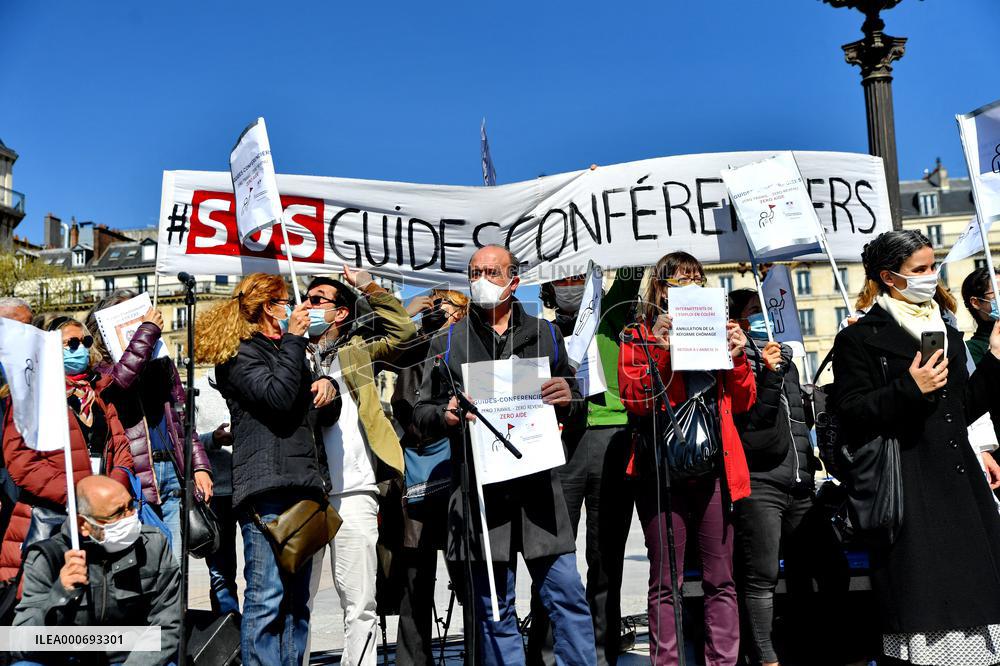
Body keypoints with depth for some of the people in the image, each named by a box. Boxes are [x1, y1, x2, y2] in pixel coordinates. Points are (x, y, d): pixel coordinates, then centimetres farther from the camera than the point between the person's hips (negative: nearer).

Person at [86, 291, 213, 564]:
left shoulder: (163, 364, 18)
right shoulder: (101, 372, 3)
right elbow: (122, 377, -23)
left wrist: (200, 466, 12)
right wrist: (148, 329, -15)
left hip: (173, 472, 5)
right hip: (136, 480, -5)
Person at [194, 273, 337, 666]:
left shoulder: (287, 352, 26)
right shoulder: (241, 354, 1)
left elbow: (316, 413, 33)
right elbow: (278, 397, -16)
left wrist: (326, 384, 10)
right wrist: (293, 339, -8)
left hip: (303, 486, 8)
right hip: (266, 489, -8)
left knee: (297, 601, 9)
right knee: (267, 599, -10)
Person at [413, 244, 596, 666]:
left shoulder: (546, 336, 14)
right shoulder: (448, 343, 12)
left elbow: (578, 416, 14)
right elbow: (421, 414, 10)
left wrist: (567, 401, -9)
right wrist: (445, 415, -12)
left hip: (539, 486, 0)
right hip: (480, 492, 0)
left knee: (567, 596, 1)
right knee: (494, 610, 8)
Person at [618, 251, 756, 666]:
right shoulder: (640, 337, 7)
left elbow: (744, 402, 13)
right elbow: (634, 399, -8)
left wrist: (737, 357, -2)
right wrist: (659, 351, -17)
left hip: (715, 465, 3)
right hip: (663, 468, -3)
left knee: (720, 578, 7)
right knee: (665, 581, 3)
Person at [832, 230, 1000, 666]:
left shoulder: (948, 335, 18)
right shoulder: (858, 340, -4)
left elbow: (963, 409, 19)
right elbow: (851, 417, -11)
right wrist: (909, 389, -20)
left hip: (960, 481, 7)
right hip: (907, 487, -6)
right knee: (920, 597, -4)